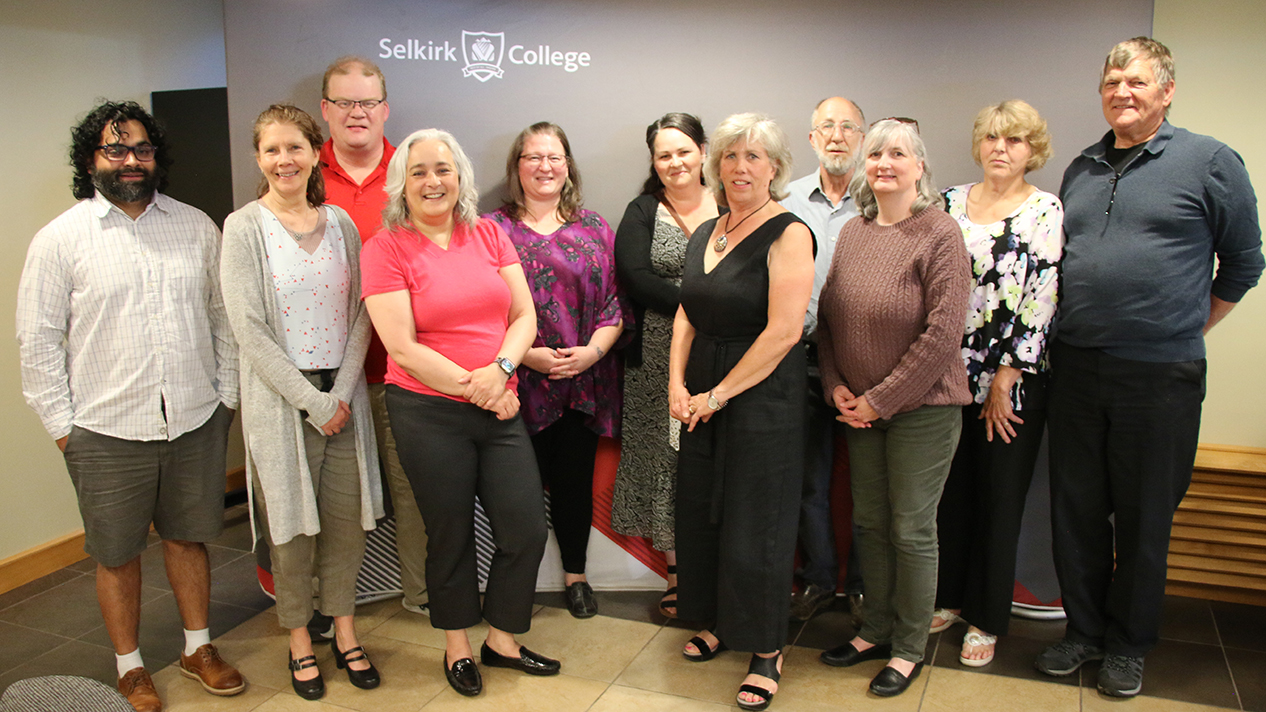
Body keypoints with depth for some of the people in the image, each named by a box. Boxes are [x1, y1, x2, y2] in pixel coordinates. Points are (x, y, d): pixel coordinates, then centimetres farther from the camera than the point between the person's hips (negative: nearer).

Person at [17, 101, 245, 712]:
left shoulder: (196, 227, 4)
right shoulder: (59, 240, -4)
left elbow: (222, 316, 9)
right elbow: (39, 339, -1)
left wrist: (227, 393, 6)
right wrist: (61, 423, -2)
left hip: (196, 421, 2)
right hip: (108, 431, -2)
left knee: (188, 536, 16)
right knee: (117, 553, 11)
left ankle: (199, 648, 34)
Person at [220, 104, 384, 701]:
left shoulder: (339, 222, 6)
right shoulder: (244, 227, -4)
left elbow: (360, 315, 4)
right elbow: (249, 328, -10)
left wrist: (342, 392, -7)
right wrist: (311, 400, -13)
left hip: (342, 392, 3)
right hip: (280, 398, -3)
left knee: (345, 518, 8)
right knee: (291, 525, 6)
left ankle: (345, 630, 26)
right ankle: (300, 642, 24)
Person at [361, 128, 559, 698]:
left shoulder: (489, 235, 7)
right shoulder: (385, 249, -6)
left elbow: (524, 316, 5)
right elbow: (403, 349, -12)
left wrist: (501, 368, -14)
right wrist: (477, 390, -14)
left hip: (500, 409, 4)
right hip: (428, 413, -4)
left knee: (527, 530, 6)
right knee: (451, 537, 11)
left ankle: (502, 641, 29)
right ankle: (457, 648, 34)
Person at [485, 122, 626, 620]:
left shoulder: (594, 228, 9)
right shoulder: (492, 230, 2)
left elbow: (615, 301, 5)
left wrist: (593, 350, -10)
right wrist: (525, 355, -13)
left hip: (585, 381, 2)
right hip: (520, 384, -2)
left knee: (576, 478, 10)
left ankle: (575, 573, 29)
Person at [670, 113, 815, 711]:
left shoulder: (788, 233, -12)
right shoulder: (705, 234, 10)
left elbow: (784, 330, -20)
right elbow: (688, 314, 12)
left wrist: (719, 394, -15)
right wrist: (677, 383, -2)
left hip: (762, 397, -7)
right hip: (701, 396, 7)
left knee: (755, 524, 2)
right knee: (700, 511, 15)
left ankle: (767, 651, 21)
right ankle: (718, 620, 37)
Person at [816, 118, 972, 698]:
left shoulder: (940, 234, -12)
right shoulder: (853, 232, 7)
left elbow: (943, 334, -17)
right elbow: (827, 314, 10)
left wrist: (881, 400, -15)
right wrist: (836, 386, -2)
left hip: (921, 407, -5)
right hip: (859, 407, 6)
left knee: (911, 529, 5)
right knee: (869, 521, 14)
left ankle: (909, 647, 23)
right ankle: (876, 628, 32)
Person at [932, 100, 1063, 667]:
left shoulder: (1046, 211, -4)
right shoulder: (950, 203, 7)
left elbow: (1039, 302, -9)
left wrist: (1004, 382, -11)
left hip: (1014, 382, -3)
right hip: (950, 375, 3)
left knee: (1000, 498, 6)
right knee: (950, 489, 11)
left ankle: (986, 619, 20)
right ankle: (948, 598, 29)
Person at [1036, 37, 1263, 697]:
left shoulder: (1211, 161, -2)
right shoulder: (1081, 169, 11)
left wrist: (1188, 329, 7)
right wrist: (1074, 331, 14)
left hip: (1160, 376, -4)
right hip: (1075, 368, 4)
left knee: (1143, 519, 8)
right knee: (1076, 510, 11)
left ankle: (1128, 644, 26)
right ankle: (1084, 628, 28)